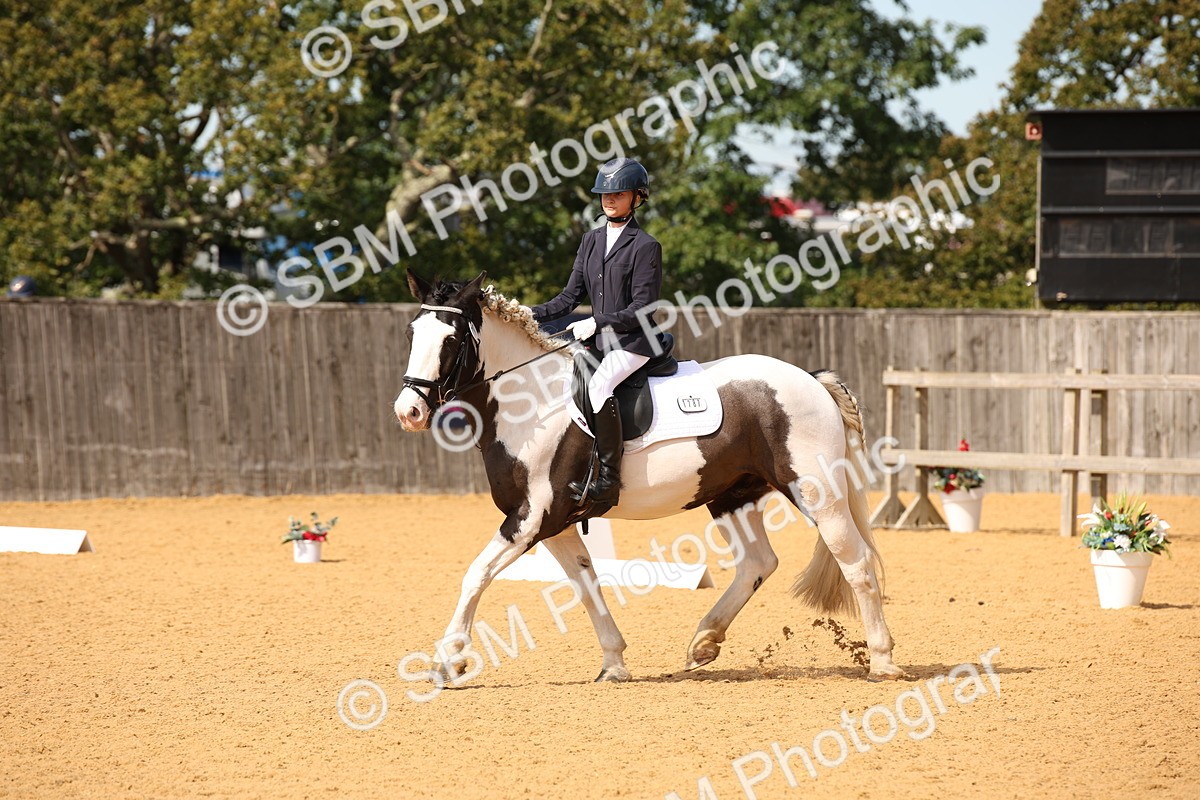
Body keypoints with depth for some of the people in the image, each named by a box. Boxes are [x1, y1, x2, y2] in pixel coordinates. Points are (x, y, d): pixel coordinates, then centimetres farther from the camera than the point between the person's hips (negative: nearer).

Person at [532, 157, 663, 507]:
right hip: (598, 340, 9)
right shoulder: (592, 240, 14)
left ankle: (609, 479, -30)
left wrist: (597, 323, -22)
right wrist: (531, 315, 0)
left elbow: (642, 307, -14)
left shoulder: (645, 247, -8)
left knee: (598, 386, -32)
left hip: (633, 342, -9)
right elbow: (571, 296, 14)